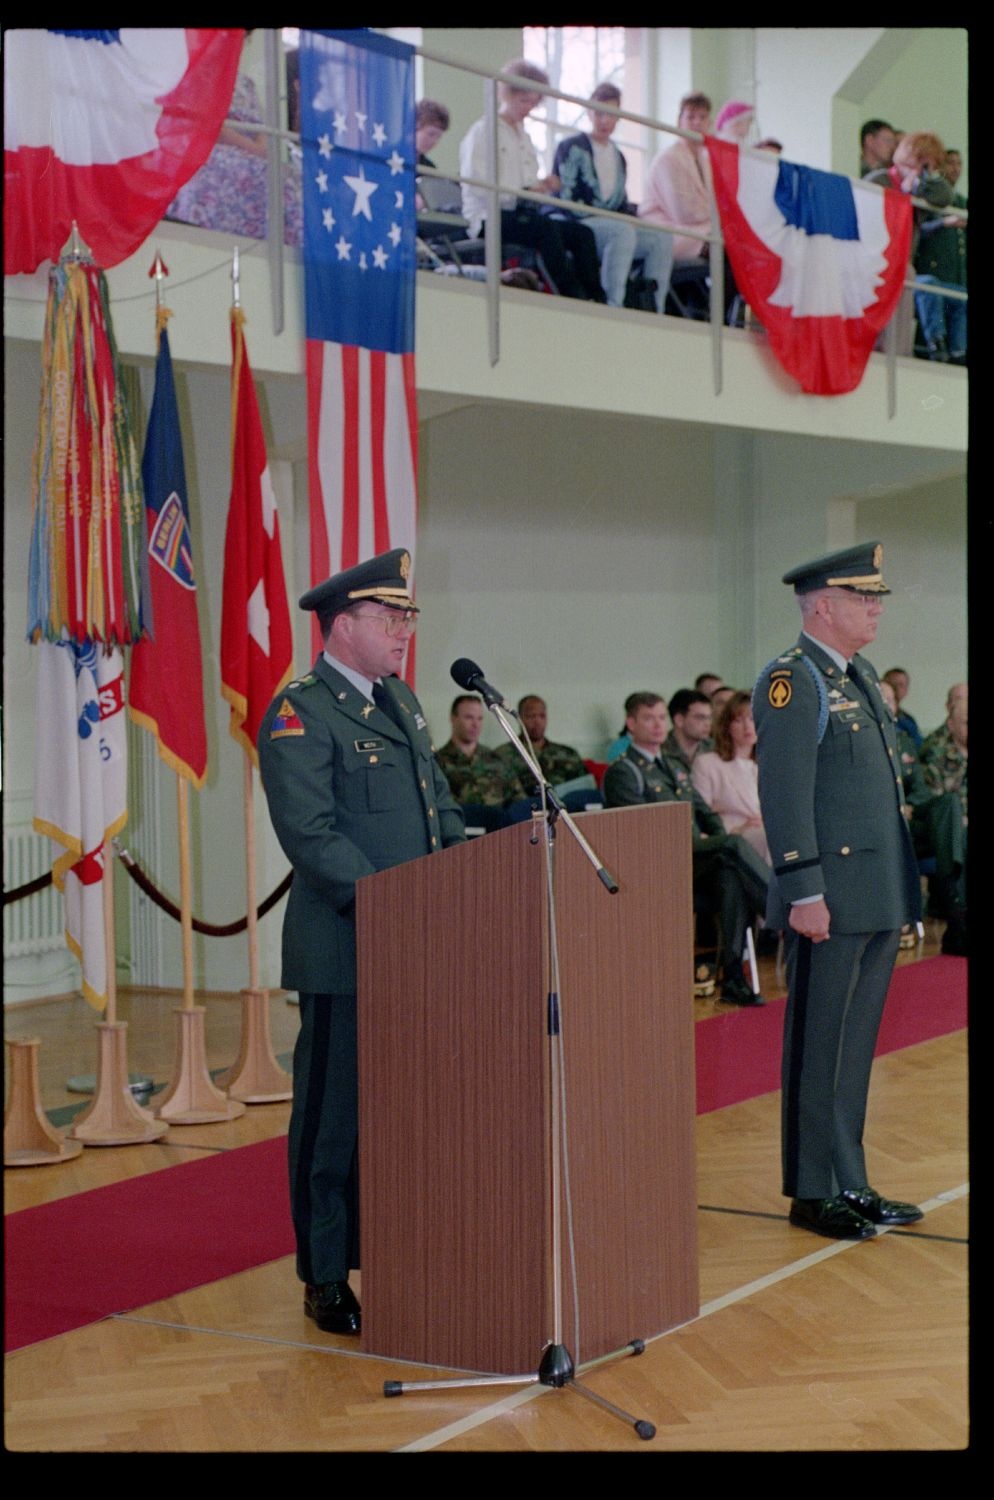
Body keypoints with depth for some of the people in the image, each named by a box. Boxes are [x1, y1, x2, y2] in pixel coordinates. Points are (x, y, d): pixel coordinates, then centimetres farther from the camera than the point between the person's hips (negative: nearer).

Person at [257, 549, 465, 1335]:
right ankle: (328, 1282, 12)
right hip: (345, 953, -8)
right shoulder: (299, 714, -10)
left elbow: (441, 807, 19)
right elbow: (311, 833, -19)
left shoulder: (401, 702, 16)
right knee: (335, 1116, 2)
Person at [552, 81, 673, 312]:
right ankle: (613, 305, -44)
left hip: (613, 224, 7)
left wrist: (631, 216, -3)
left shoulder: (618, 157, 23)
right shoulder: (573, 148, 0)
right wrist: (619, 219, -16)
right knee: (623, 232, -36)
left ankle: (655, 311, -19)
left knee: (662, 238, -14)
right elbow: (566, 199, -11)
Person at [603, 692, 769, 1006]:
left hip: (702, 862, 6)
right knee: (735, 845, -30)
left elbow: (706, 814, 27)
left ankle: (733, 976, -34)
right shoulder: (622, 772, 2)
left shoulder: (676, 768, 29)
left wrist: (719, 843, 2)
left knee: (732, 875, -31)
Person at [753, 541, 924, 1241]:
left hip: (882, 898, 9)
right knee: (819, 1048, 1)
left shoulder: (862, 676, 17)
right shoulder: (791, 682, -11)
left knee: (856, 1045, 14)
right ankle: (813, 1192, 11)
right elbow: (784, 796, -17)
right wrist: (803, 891, -21)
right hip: (831, 901, -9)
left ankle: (850, 1184, 23)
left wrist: (902, 893, 20)